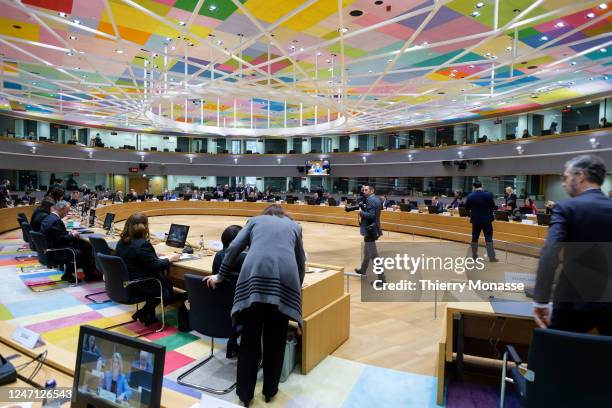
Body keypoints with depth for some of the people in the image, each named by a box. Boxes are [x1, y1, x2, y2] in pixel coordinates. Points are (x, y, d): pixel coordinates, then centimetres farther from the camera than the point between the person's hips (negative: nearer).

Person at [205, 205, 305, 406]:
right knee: (276, 339, 16)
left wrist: (221, 276, 25)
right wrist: (297, 284, 51)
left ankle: (245, 394, 24)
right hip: (285, 276, 1)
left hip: (255, 274, 0)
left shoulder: (255, 220, 28)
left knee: (250, 338, 12)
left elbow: (234, 248, 16)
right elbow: (301, 260, 35)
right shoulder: (294, 225, 31)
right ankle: (270, 390, 30)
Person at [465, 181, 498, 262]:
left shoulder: (470, 196, -8)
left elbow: (467, 207, 2)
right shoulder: (488, 195, -9)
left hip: (475, 220, 1)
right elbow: (493, 206, 0)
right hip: (487, 219, -1)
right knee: (488, 238, 2)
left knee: (475, 238, 12)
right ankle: (491, 257, 3)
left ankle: (474, 255, 19)